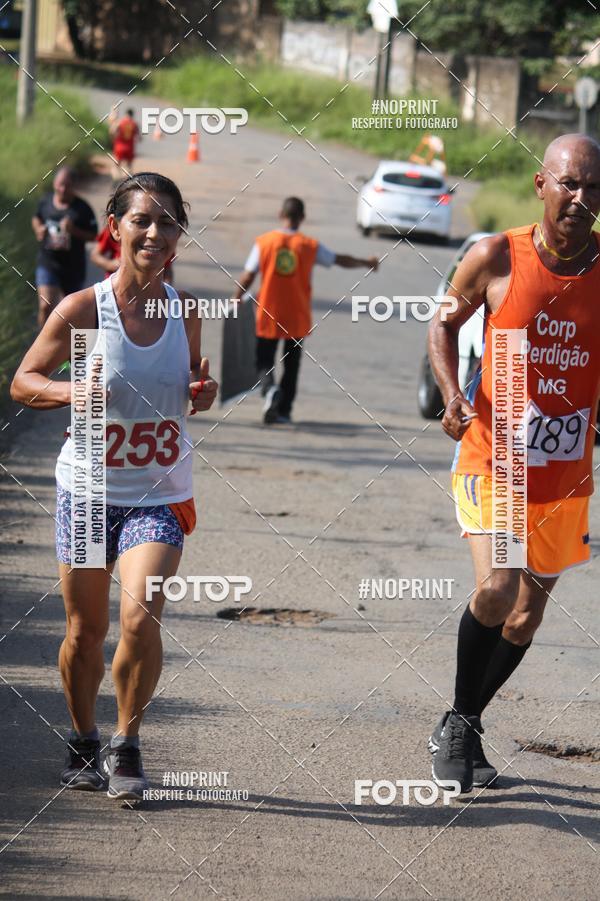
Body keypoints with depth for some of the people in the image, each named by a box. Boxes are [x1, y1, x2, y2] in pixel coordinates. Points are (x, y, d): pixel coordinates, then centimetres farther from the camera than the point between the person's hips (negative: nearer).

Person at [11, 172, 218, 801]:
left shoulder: (185, 313, 0)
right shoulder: (83, 309, -10)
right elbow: (22, 382, -3)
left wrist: (204, 392, -6)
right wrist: (70, 391, -22)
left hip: (158, 495, 1)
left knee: (140, 616, -17)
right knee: (85, 633, 9)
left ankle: (127, 746, 2)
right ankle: (84, 743, 32)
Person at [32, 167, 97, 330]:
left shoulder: (82, 209, -12)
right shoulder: (45, 202, -2)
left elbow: (93, 235, -8)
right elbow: (36, 218, 18)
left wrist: (74, 230, -25)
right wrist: (38, 229, -5)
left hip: (73, 267, -1)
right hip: (47, 263, 1)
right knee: (45, 307, -15)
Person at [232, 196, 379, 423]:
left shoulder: (264, 242, -6)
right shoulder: (310, 246, -4)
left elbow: (247, 277, -6)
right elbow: (341, 260, 8)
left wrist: (235, 301, 6)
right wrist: (367, 263, 25)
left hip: (268, 315, -1)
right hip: (297, 318, 1)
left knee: (264, 361, 7)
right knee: (291, 365, 13)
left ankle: (270, 388, -22)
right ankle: (284, 411, 13)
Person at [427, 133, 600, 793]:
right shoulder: (495, 259, -10)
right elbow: (445, 323, 7)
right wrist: (451, 395, -9)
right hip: (492, 458, -3)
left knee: (527, 613, 13)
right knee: (496, 589, -21)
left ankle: (465, 725, 36)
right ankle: (457, 725, 1)